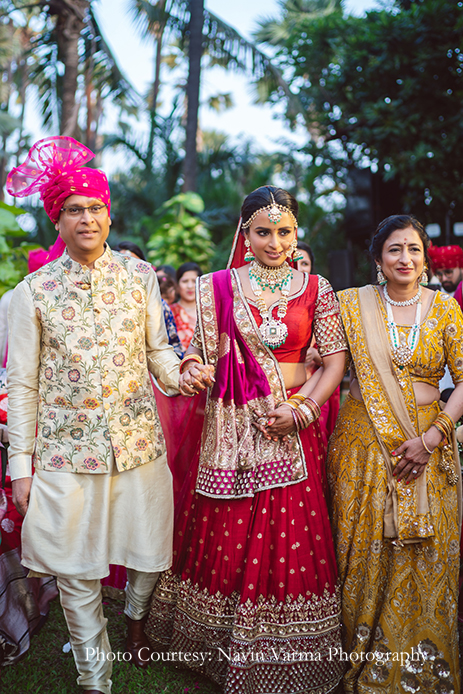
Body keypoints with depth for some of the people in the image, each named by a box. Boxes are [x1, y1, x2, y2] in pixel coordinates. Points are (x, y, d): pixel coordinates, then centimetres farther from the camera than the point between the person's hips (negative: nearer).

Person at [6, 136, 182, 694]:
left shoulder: (139, 277, 2)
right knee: (76, 571, 7)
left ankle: (136, 616, 47)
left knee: (148, 554, 12)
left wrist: (179, 374, -15)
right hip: (65, 450, -1)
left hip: (138, 443, 2)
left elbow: (157, 350, 8)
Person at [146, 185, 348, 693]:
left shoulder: (316, 289, 3)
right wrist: (193, 371, -18)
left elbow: (335, 360, 2)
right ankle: (217, 644, 29)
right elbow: (204, 353, 5)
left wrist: (303, 410, -11)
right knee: (224, 533, 7)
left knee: (290, 534, 4)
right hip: (231, 427, 0)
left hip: (292, 427, 0)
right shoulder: (218, 287, 2)